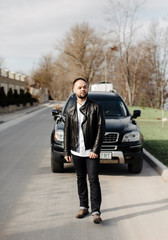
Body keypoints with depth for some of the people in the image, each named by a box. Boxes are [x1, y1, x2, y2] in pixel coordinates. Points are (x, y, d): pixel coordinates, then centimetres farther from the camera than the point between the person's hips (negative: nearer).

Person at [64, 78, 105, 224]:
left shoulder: (95, 107, -2)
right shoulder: (71, 111, 9)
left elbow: (101, 128, -6)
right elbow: (67, 132, 13)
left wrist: (95, 150, -12)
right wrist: (67, 152, 8)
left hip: (91, 152, -4)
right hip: (77, 152, 4)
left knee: (93, 180, -6)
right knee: (81, 179, 12)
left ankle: (96, 211, -4)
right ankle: (83, 207, 24)